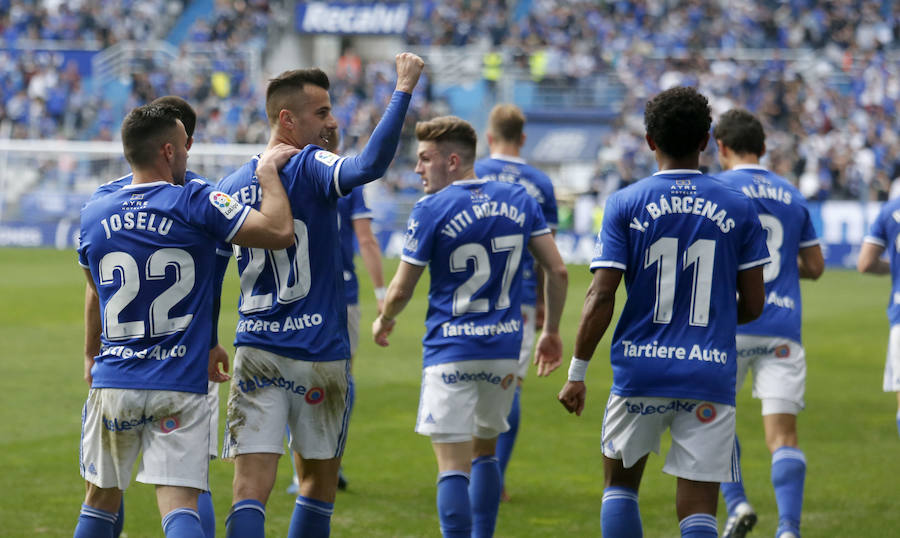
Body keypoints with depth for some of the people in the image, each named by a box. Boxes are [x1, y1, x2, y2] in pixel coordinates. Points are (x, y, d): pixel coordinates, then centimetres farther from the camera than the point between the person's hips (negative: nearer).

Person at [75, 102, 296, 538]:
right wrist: (268, 169, 4)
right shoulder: (194, 203, -10)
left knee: (101, 500, 18)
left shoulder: (93, 216, 5)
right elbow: (279, 231, -12)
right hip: (180, 388, -3)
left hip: (112, 383, 3)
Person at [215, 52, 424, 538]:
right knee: (319, 482, 16)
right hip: (320, 356, -3)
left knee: (251, 489, -5)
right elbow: (370, 166, -30)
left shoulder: (231, 186, 7)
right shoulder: (311, 168, -10)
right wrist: (404, 88, -25)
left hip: (255, 353, 3)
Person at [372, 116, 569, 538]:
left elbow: (401, 290, -4)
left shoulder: (431, 210, -10)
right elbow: (557, 271, 4)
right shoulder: (519, 200, 4)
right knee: (485, 450, 22)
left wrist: (384, 322, 17)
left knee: (453, 466, -6)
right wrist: (551, 331, 17)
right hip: (506, 349, 5)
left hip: (451, 351, -5)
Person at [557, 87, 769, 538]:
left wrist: (577, 373, 0)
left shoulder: (625, 204, -2)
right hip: (710, 376, 0)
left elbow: (601, 298, -7)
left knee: (619, 483, 20)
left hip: (640, 370, 0)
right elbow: (753, 305, 4)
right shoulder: (737, 209, 2)